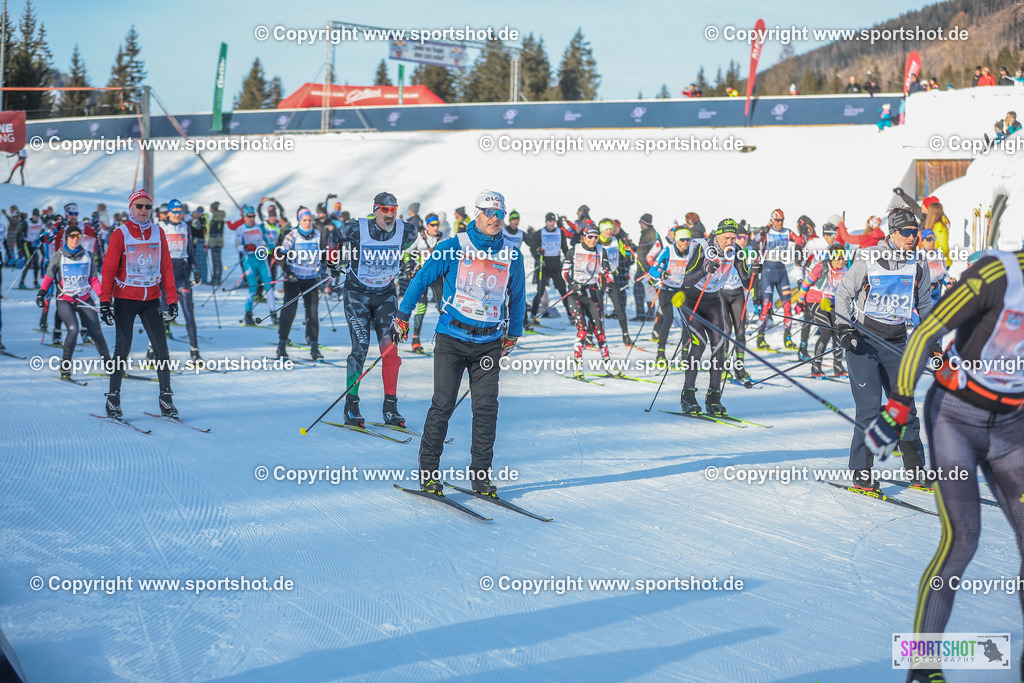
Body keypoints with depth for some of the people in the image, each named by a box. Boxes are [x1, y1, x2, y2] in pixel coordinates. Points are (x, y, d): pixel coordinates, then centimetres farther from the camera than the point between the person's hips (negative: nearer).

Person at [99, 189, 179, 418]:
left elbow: (166, 267, 9)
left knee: (161, 348, -3)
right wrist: (105, 301, -12)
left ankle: (166, 398, 4)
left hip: (151, 300, 3)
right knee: (123, 347, -6)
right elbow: (109, 268, -4)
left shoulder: (158, 232, 7)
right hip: (125, 299, -3)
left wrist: (172, 300, 4)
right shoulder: (120, 233, -3)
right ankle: (113, 398, 4)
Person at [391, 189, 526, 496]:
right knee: (443, 404, -5)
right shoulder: (452, 247, -3)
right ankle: (428, 471, 4)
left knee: (486, 408, -2)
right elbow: (421, 279, 6)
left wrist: (512, 336, 24)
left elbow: (517, 298, 19)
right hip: (452, 339, -2)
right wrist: (402, 316, 10)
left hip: (489, 343, 2)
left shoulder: (512, 256, 5)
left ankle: (481, 474, 7)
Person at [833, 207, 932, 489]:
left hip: (896, 342, 4)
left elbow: (925, 303, 20)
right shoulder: (868, 259, -7)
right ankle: (861, 472, 0)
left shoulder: (918, 265, 5)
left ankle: (916, 471, 16)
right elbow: (844, 292, 0)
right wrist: (843, 327, -10)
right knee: (870, 406, -10)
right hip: (863, 339, -4)